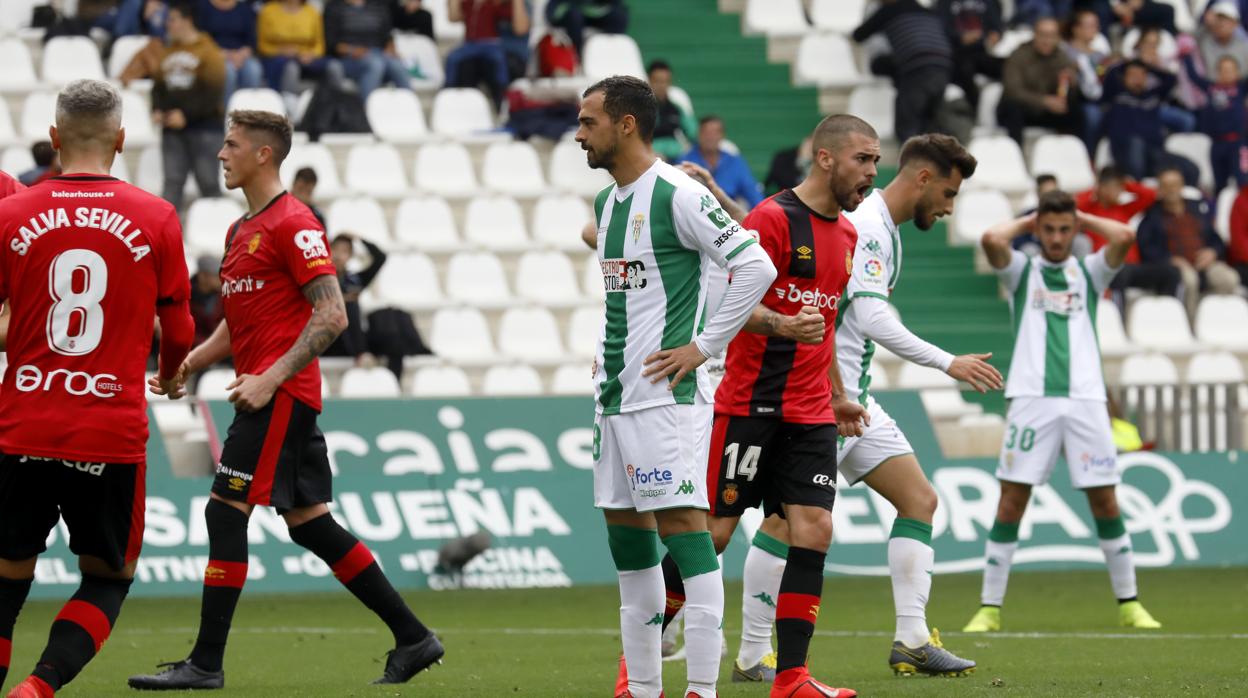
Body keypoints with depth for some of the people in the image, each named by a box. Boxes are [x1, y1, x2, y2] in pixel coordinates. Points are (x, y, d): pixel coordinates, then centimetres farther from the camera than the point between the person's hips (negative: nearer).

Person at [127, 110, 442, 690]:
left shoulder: (293, 224, -11)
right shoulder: (242, 230, 18)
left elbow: (331, 315, -17)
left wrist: (270, 377, -21)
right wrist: (191, 363, 11)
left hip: (281, 396, -10)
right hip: (267, 393, 10)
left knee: (226, 512, -10)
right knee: (309, 523, 9)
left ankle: (206, 663, -8)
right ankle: (412, 638, 14)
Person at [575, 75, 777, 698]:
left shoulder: (677, 195, -13)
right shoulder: (607, 201, 15)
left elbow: (756, 267, -17)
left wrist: (703, 346, -15)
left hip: (666, 394, -9)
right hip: (614, 392, 9)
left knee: (681, 524, -11)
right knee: (625, 533, 9)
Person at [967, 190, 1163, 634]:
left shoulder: (1089, 272, 15)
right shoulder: (1022, 272, 12)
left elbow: (1123, 237, -4)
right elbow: (992, 240, -8)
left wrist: (1083, 219, 11)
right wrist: (1027, 222, 8)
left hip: (1084, 398, 1)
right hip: (1032, 398, -1)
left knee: (1105, 500, 0)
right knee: (1012, 499, -6)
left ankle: (1129, 604, 9)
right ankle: (989, 609, -2)